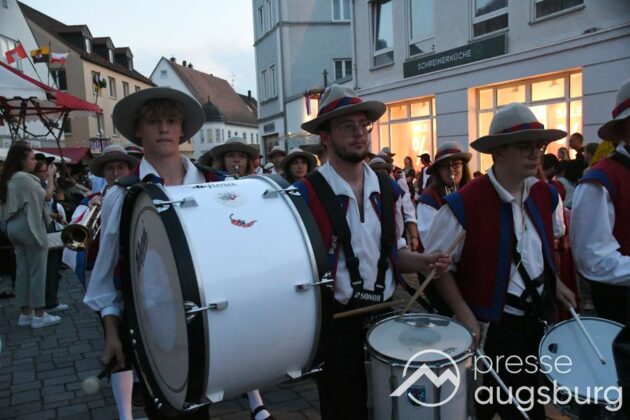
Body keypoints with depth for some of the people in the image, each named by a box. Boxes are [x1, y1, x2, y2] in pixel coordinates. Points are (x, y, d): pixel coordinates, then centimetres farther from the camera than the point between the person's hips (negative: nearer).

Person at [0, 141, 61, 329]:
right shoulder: (24, 178, -17)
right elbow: (45, 196, -9)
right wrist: (51, 176, 0)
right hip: (29, 226, -9)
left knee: (22, 270, 12)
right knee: (37, 271, -2)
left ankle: (25, 313, 19)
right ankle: (39, 315, 3)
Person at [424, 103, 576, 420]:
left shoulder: (547, 196, 0)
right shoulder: (464, 204, -21)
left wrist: (554, 282, 6)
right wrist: (465, 317, -18)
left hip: (539, 320, 6)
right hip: (489, 329, -6)